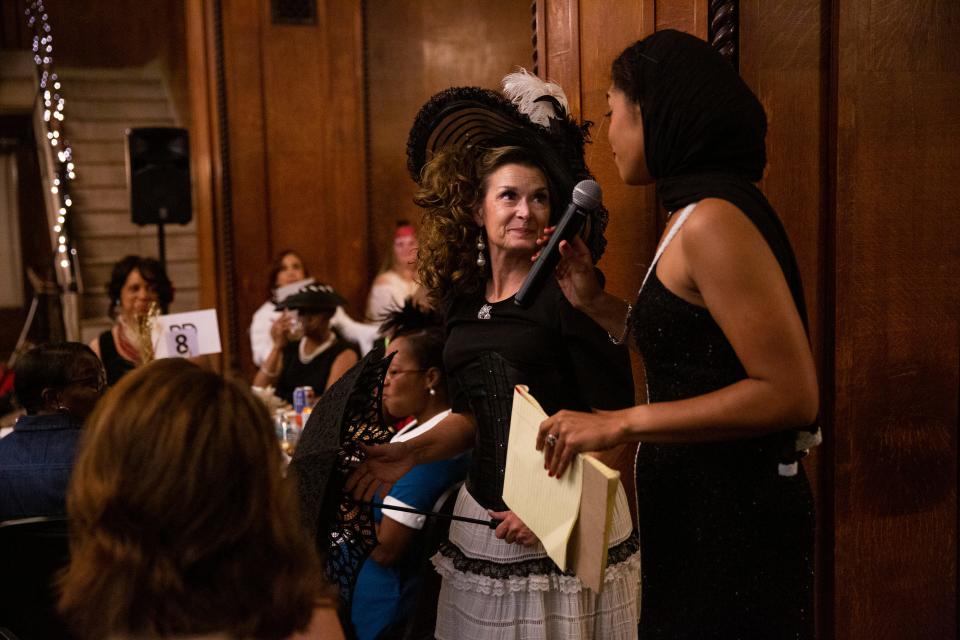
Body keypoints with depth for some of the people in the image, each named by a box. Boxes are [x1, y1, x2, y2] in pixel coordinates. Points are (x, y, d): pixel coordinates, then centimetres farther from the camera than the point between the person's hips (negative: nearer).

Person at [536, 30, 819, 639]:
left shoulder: (714, 220, -20)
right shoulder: (696, 214, 11)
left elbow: (791, 394, -24)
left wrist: (622, 423, -24)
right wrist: (595, 302, 8)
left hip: (734, 520, -9)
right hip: (697, 506, 9)